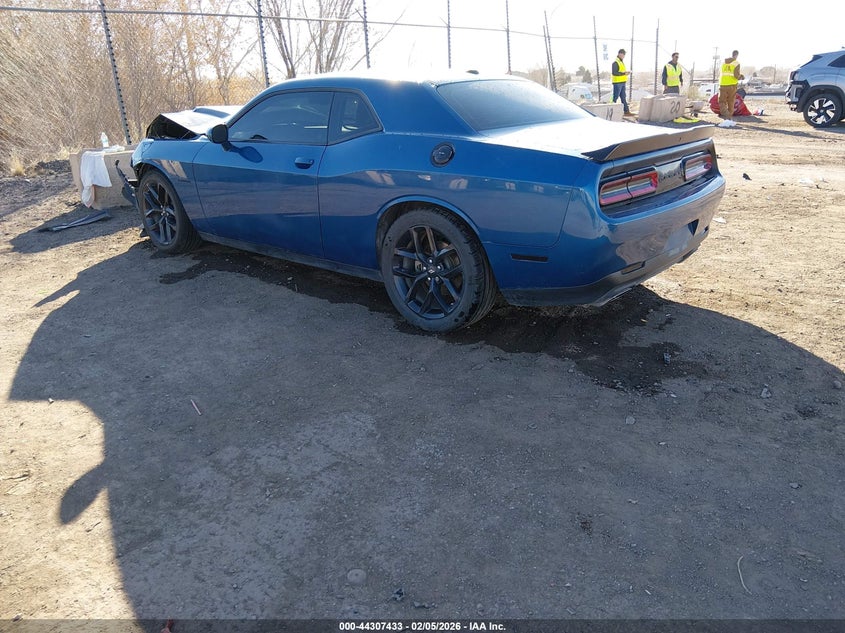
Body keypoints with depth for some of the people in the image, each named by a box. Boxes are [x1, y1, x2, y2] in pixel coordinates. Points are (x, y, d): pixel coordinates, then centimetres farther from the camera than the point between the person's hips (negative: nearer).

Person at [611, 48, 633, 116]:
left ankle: (626, 111, 12)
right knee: (615, 98, -6)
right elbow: (614, 73, -21)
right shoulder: (615, 62, -13)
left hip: (622, 83, 10)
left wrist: (626, 73, 6)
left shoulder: (621, 62, 18)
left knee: (623, 98, 10)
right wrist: (624, 73, -21)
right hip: (617, 83, -10)